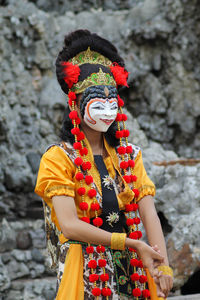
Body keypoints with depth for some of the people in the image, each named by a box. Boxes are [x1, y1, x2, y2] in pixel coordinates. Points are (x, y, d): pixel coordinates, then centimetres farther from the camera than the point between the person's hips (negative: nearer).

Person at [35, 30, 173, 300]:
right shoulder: (58, 158, -5)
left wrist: (163, 265, -18)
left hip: (131, 269, 4)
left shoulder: (130, 155, 10)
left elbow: (149, 214, -2)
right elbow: (69, 225, -16)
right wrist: (133, 244, -20)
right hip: (85, 273, -4)